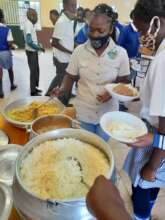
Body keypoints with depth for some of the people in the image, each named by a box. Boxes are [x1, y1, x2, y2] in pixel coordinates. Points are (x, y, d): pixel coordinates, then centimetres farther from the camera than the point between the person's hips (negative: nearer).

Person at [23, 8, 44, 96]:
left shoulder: (31, 24, 9)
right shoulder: (28, 24, -20)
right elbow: (29, 41, -27)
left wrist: (38, 45, 5)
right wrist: (39, 48, -18)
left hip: (34, 51, 9)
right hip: (31, 51, -9)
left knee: (36, 70, 16)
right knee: (33, 71, -2)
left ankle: (34, 87, 29)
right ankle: (33, 91, 10)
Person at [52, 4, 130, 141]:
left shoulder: (120, 53, -10)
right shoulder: (79, 51, -8)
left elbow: (123, 81, -1)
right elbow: (71, 77, -1)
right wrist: (62, 91, -19)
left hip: (108, 113, 0)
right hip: (84, 111, 1)